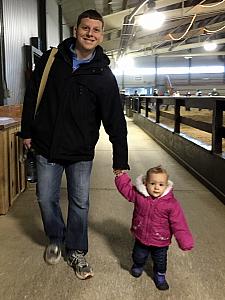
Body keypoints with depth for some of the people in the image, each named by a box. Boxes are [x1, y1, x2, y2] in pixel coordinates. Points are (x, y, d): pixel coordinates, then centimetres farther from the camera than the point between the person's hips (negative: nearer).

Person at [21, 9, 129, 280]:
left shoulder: (104, 76, -7)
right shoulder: (50, 60, -2)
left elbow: (115, 121, -8)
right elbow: (32, 96, 7)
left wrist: (120, 162, -10)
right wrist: (27, 131, 8)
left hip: (81, 153, -1)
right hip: (46, 148, 2)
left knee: (80, 204, 7)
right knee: (46, 200, 10)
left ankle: (76, 252, 28)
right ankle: (56, 240, 37)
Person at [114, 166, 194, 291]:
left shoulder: (171, 203, -22)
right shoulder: (139, 195, -16)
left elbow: (179, 225, -18)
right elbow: (126, 188, 2)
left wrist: (186, 242, -19)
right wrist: (121, 175, -8)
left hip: (160, 242, -2)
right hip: (141, 238, 2)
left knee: (160, 261, 20)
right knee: (138, 256, 25)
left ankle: (160, 276, 49)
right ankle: (138, 266, 58)